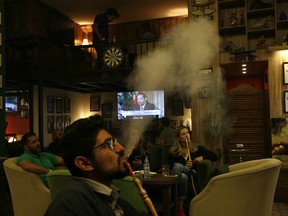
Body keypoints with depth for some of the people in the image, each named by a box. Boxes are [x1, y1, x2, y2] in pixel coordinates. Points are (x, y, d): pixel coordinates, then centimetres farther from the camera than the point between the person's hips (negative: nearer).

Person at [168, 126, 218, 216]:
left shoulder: (197, 148, 15)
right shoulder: (173, 151, 11)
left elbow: (214, 156, 12)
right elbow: (171, 168, 3)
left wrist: (202, 157, -6)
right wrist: (185, 167, -12)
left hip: (194, 176, 0)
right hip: (180, 176, 0)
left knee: (177, 166, -32)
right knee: (183, 176, -38)